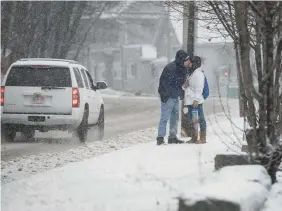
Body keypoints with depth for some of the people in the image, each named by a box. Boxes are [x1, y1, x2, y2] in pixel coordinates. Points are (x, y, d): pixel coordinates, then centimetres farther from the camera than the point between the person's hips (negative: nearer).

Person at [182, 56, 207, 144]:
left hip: (196, 101, -10)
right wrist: (184, 86, 3)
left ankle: (203, 138, -3)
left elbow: (199, 87, -17)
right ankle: (194, 138, 21)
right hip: (190, 100, 10)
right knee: (192, 119, 14)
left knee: (200, 118, -5)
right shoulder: (191, 73, 19)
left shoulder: (198, 73, -11)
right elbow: (186, 86, 26)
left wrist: (196, 99, -22)